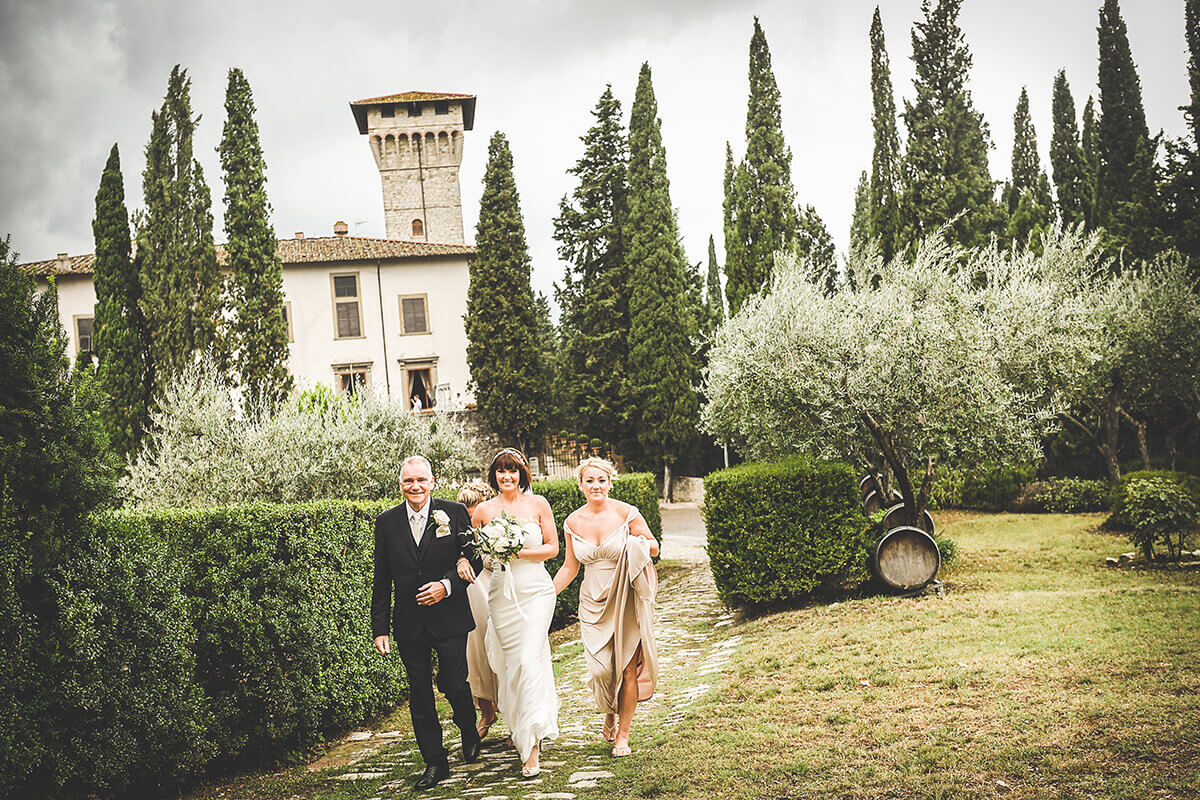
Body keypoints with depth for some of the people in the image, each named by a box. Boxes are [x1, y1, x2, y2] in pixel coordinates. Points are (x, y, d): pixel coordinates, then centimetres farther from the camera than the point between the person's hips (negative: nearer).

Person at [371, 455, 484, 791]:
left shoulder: (454, 512, -3)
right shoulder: (387, 522, 3)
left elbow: (475, 559, 0)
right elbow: (381, 581, 5)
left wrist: (447, 585, -16)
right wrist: (380, 628, 2)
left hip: (449, 617, -2)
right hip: (408, 623, 2)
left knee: (454, 685, 3)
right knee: (419, 695, 6)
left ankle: (470, 734, 34)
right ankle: (434, 763, 19)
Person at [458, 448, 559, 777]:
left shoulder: (538, 503, 1)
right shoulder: (484, 510, 5)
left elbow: (553, 547, 1)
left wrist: (520, 552, -13)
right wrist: (463, 561, -7)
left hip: (535, 591, -2)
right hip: (501, 593, 2)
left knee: (529, 660, -12)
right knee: (510, 662, 6)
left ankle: (532, 747, -7)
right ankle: (518, 728, 27)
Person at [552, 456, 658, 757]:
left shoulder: (626, 513, -9)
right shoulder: (573, 523, 1)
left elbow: (654, 548, 1)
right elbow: (569, 568, 11)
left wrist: (640, 543, -21)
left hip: (626, 602, -2)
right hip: (593, 604, 2)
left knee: (627, 668, -2)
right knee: (600, 669, -4)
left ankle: (623, 733, 14)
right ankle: (609, 714, 27)